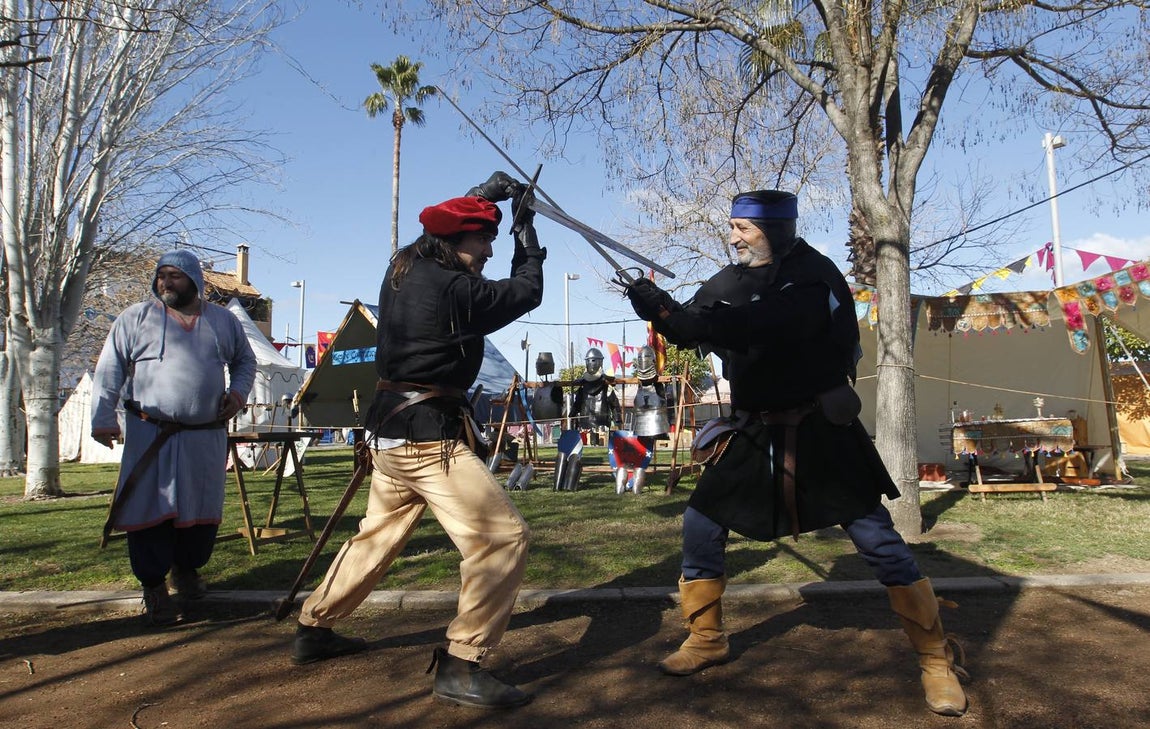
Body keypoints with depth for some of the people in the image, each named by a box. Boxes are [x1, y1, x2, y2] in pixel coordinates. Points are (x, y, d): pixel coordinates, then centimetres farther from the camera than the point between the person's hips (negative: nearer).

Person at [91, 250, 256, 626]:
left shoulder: (224, 320, 9)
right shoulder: (136, 318, 2)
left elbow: (246, 361, 22)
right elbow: (109, 370, 1)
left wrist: (238, 391, 3)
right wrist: (103, 418, -9)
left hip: (207, 435, 2)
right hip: (150, 435, -2)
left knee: (203, 510, 9)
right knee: (151, 510, -3)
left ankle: (187, 569, 32)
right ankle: (154, 587, 10)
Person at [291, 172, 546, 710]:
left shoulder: (402, 267, 7)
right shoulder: (454, 290, -16)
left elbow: (443, 231, 29)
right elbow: (527, 291, -2)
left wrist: (483, 194, 27)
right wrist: (525, 231, 10)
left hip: (390, 432, 10)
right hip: (430, 437, -9)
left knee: (377, 536, 25)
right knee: (503, 538, -8)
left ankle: (314, 630, 37)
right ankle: (460, 666, -7)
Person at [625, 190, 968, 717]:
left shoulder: (813, 277, -19)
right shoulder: (731, 282, 4)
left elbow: (757, 327, -36)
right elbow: (692, 329, -2)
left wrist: (670, 312, -41)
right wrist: (660, 311, -24)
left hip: (818, 431, -6)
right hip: (755, 432, 6)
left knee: (878, 541, -2)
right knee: (701, 525, 4)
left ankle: (936, 659, 15)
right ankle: (706, 639, 22)